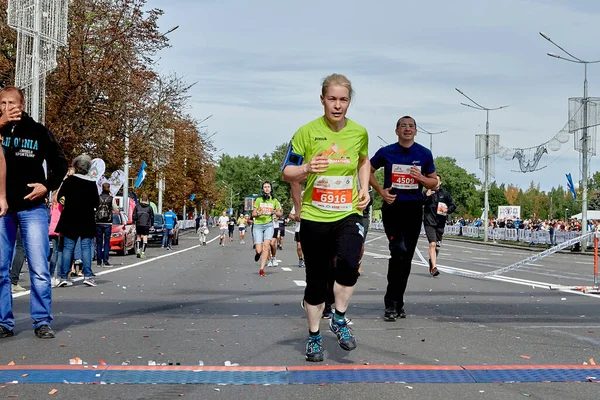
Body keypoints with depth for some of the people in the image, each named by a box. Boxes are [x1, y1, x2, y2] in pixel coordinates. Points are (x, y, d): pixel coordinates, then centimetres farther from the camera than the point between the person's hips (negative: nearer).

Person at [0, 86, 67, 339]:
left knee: (39, 269, -4)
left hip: (33, 207, -1)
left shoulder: (39, 132, 6)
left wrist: (48, 186, -3)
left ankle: (42, 322, 3)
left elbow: (60, 164, 13)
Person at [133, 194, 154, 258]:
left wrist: (134, 223, 7)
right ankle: (143, 252, -8)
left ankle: (138, 249, -1)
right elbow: (152, 217, 5)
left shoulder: (137, 206, 2)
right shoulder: (149, 207, 1)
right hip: (146, 224, -1)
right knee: (145, 237, -1)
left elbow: (134, 215, 2)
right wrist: (152, 225, 13)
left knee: (138, 236, 16)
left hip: (138, 224, 1)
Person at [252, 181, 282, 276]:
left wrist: (273, 212, -5)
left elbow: (280, 213, 16)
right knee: (259, 250, -8)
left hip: (269, 225, 1)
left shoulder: (274, 200, 7)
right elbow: (253, 214, 2)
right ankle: (258, 253, 33)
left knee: (266, 245, -19)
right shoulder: (258, 200, 3)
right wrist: (260, 213, -18)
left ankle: (261, 269, -14)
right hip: (258, 226, -1)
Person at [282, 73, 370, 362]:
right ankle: (314, 336, 26)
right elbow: (287, 173, -3)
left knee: (348, 263, -24)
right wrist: (307, 169, -24)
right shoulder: (307, 132, -7)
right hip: (314, 217, -1)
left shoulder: (359, 132, 2)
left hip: (348, 214, 1)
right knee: (316, 280, 6)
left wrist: (364, 189, 8)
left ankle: (339, 319, 0)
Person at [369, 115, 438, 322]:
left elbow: (434, 182, 12)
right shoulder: (386, 153, 1)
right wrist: (381, 191, 1)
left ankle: (398, 302, 19)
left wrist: (421, 178, -11)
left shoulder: (424, 154, 5)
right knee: (399, 251, -18)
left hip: (414, 209, 3)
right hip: (392, 207, -3)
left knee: (406, 256, 7)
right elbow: (368, 171, 15)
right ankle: (391, 303, -12)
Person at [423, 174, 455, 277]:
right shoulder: (426, 193, 4)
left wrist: (447, 210, -13)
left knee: (437, 245, 12)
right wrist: (426, 196, -17)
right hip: (429, 222, -3)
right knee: (432, 244, -17)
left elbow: (453, 206, 9)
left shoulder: (445, 194, 8)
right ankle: (434, 267, -21)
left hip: (440, 223, 3)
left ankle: (432, 262, 36)